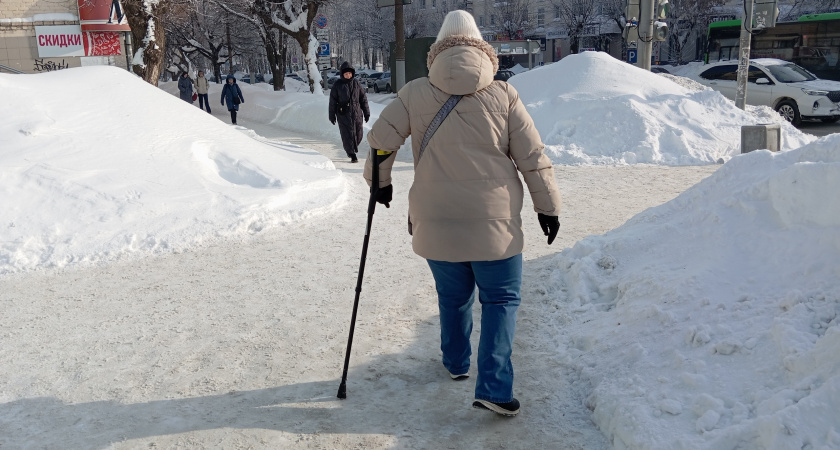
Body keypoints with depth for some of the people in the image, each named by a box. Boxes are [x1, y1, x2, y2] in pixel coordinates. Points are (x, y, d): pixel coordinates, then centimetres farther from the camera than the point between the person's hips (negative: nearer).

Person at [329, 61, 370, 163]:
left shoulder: (356, 83, 6)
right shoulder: (337, 85, -2)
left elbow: (363, 98, 11)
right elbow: (333, 101, 2)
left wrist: (366, 112, 9)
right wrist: (332, 115, 2)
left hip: (356, 113, 3)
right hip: (343, 114, -3)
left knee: (358, 135, 5)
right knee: (348, 134, -7)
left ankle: (353, 149, 33)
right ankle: (352, 155, -1)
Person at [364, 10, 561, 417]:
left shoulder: (415, 93, 0)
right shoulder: (503, 96, -2)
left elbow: (381, 138, 1)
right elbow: (533, 158, 0)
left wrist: (380, 182, 18)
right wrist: (547, 207, 10)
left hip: (435, 224, 2)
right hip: (494, 224, -2)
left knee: (453, 296, 22)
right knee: (501, 300, 9)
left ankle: (456, 363, 41)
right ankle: (492, 387, 0)